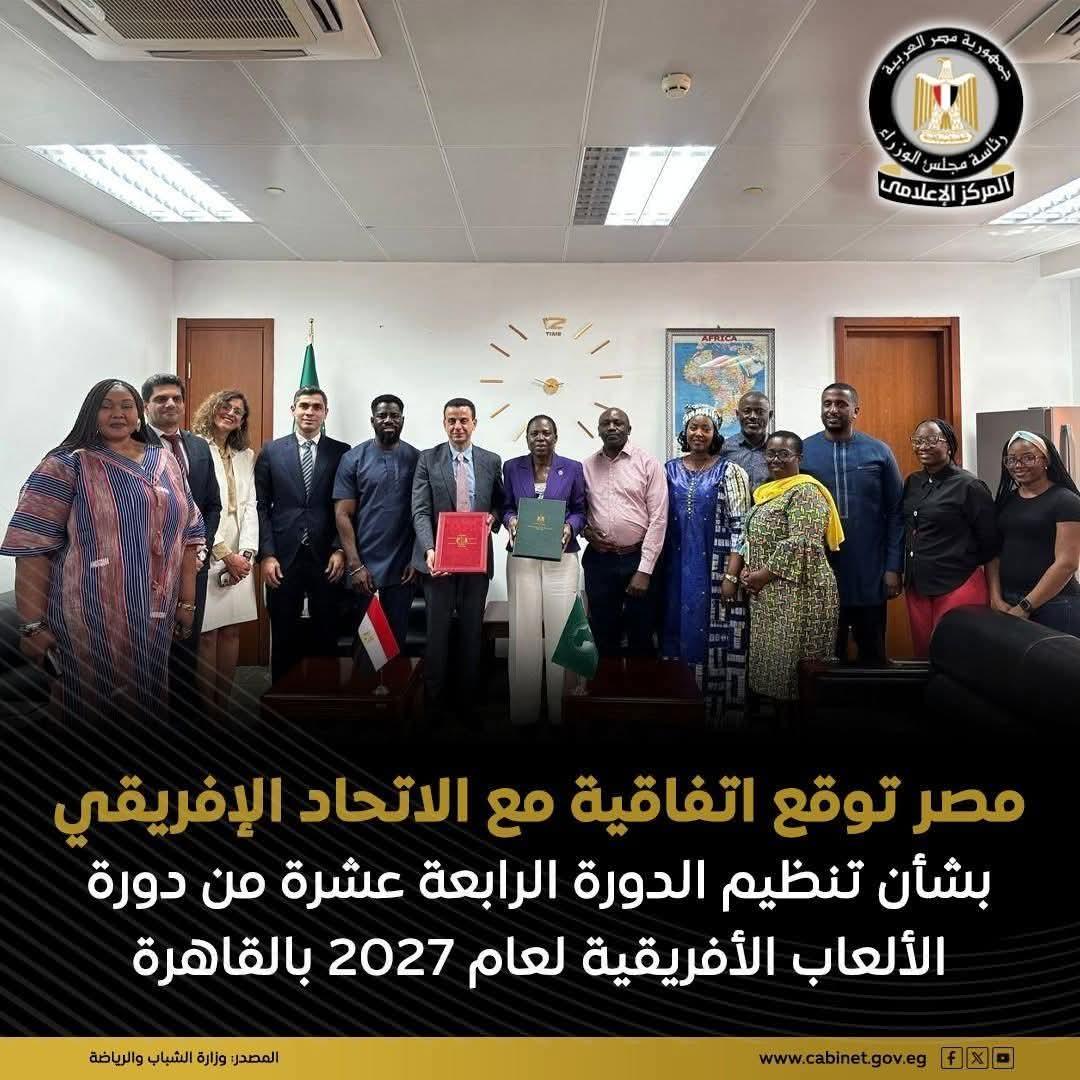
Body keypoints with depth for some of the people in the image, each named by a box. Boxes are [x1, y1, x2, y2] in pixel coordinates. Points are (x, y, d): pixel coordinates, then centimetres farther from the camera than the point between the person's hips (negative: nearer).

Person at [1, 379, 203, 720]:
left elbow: (187, 533, 10)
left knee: (147, 701, 16)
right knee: (91, 705, 7)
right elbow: (32, 546, -11)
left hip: (155, 616, 5)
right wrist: (32, 626, -14)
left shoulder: (165, 462, 9)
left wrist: (187, 602, 6)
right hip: (91, 618, -4)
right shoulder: (67, 464, -6)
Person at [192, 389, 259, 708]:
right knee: (207, 634, -2)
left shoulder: (246, 455, 15)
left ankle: (224, 706, 15)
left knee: (231, 631, 7)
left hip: (238, 557, 5)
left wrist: (246, 552, -6)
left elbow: (250, 506, 9)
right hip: (205, 555, -5)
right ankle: (207, 710, 8)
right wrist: (225, 555, -12)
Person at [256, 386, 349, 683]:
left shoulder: (341, 452, 5)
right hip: (284, 557, 0)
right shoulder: (271, 451, 6)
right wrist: (266, 554, -5)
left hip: (326, 558, 0)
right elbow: (261, 506, 2)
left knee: (326, 636, 7)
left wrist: (340, 550, -6)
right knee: (284, 637, 10)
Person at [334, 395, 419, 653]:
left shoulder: (416, 459, 4)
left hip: (403, 568, 1)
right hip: (363, 567, -1)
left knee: (397, 638, 10)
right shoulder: (353, 459, -1)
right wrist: (355, 565, -11)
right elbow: (343, 515, -4)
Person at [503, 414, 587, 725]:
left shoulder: (573, 468, 4)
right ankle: (523, 709, 13)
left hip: (561, 557, -1)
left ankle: (559, 708, 12)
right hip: (522, 557, 1)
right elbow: (507, 506, 12)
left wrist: (569, 527, -13)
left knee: (559, 631, -1)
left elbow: (580, 510, 7)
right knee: (524, 631, 1)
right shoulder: (512, 468, 8)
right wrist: (511, 520, -9)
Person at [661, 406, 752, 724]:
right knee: (678, 633, 8)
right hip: (677, 571, 4)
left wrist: (731, 575, -14)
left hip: (716, 572, -3)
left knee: (715, 638, -2)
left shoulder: (730, 471, -2)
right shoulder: (670, 469, 9)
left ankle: (717, 710, 12)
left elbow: (740, 527, -7)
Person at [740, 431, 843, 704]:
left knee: (794, 659, -2)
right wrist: (748, 568, 4)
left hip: (798, 591, -9)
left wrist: (764, 574, -16)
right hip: (768, 593, 9)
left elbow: (802, 544, -21)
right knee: (772, 657, 13)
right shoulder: (767, 491, 16)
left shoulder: (805, 491, -11)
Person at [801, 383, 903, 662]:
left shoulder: (879, 452, 1)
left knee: (873, 652, 14)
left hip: (870, 574, 0)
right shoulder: (803, 452, 0)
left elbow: (895, 513, 1)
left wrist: (893, 567, -5)